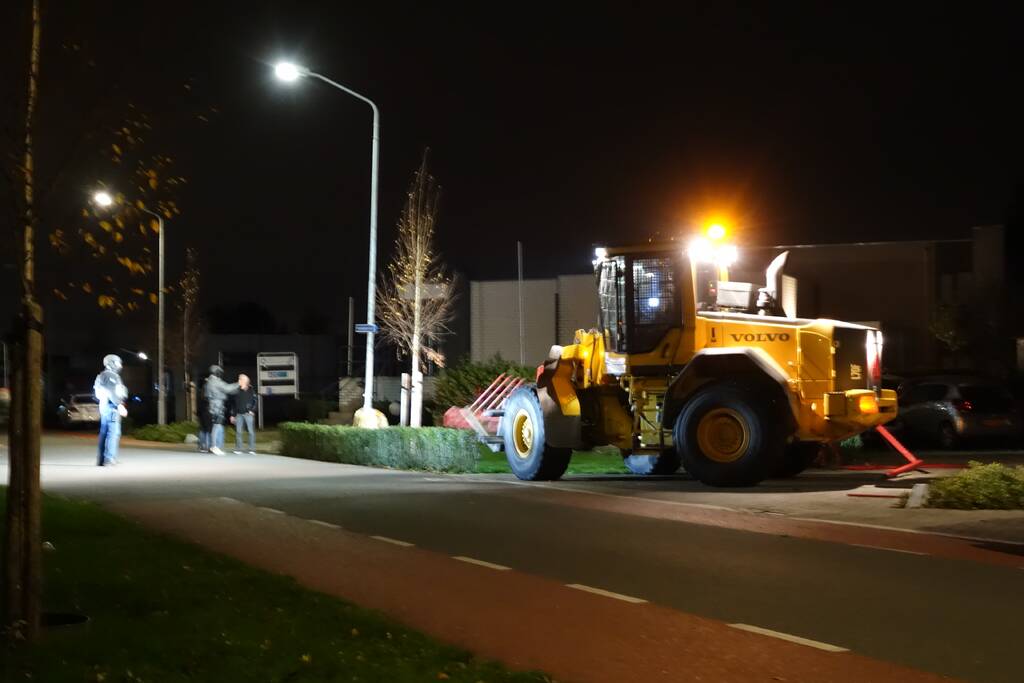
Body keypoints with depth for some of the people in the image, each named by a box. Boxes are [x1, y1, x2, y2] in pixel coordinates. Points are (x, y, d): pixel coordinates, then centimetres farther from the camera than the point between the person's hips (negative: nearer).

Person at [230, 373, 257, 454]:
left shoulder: (251, 391, 1)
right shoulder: (237, 391, 9)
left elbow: (255, 401, 1)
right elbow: (233, 404, 14)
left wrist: (252, 410, -10)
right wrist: (232, 415, 11)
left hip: (248, 414, -3)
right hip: (239, 414, 3)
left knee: (251, 431, -5)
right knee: (238, 431, 3)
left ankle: (252, 449, -1)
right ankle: (238, 449, 10)